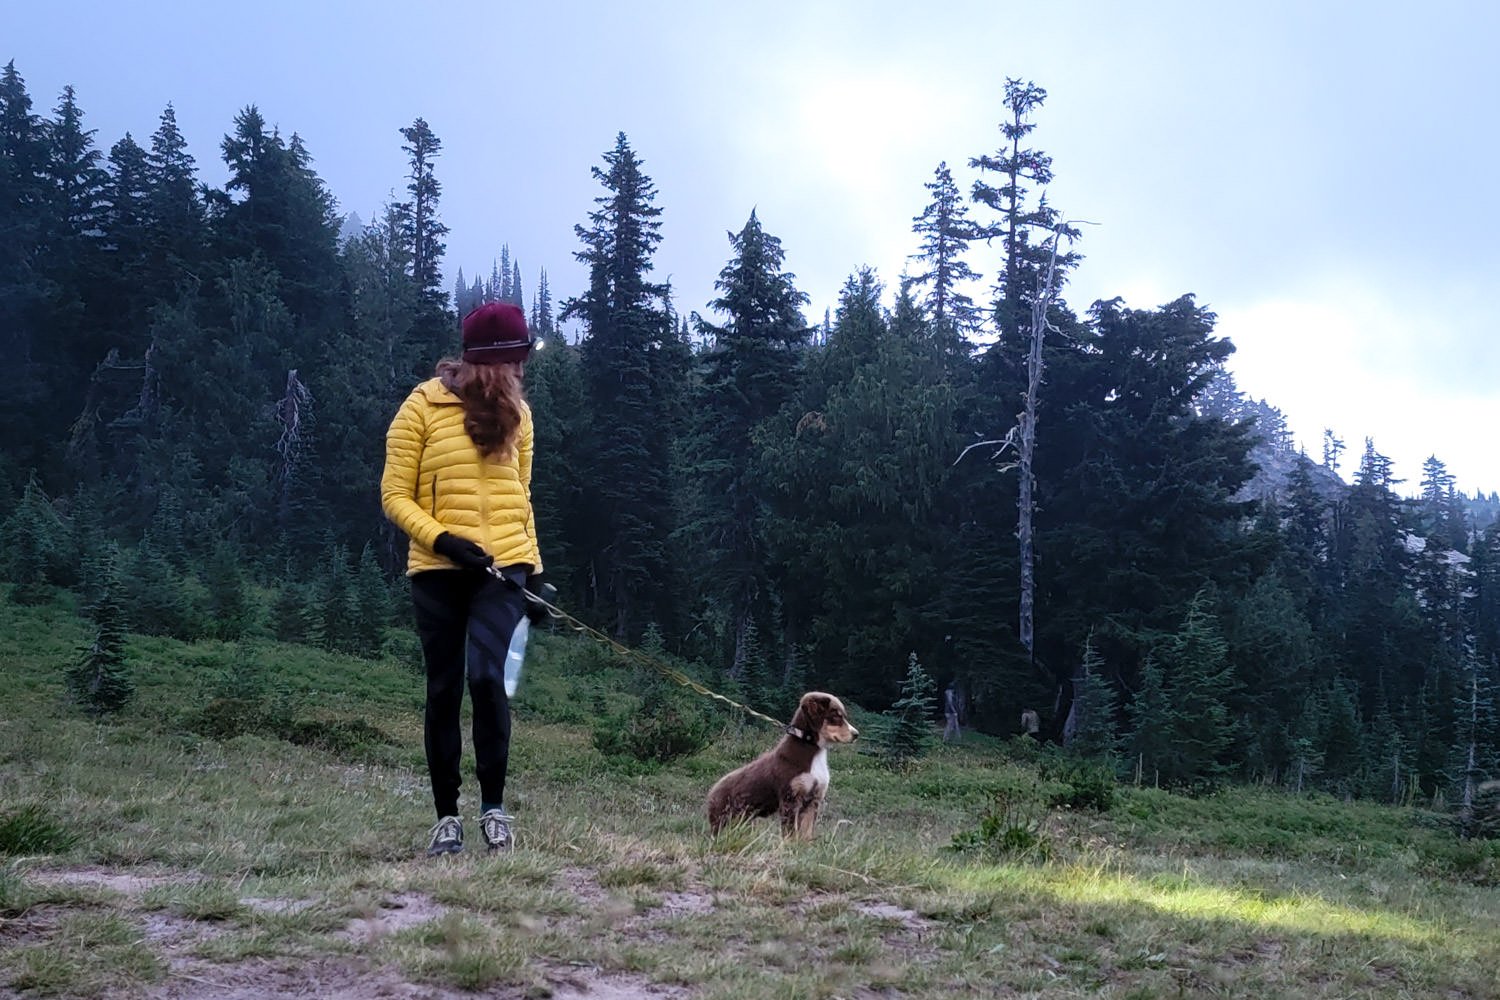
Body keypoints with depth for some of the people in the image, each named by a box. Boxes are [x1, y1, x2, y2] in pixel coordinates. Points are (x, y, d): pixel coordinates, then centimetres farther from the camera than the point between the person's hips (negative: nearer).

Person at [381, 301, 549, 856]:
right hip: (438, 571, -1)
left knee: (486, 674, -17)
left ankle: (494, 805, -5)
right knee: (444, 692, 4)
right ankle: (446, 815, 15)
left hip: (502, 568, 2)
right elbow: (395, 495, -3)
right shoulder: (423, 406, -3)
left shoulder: (514, 410, 10)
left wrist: (532, 570, 12)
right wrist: (441, 538, -18)